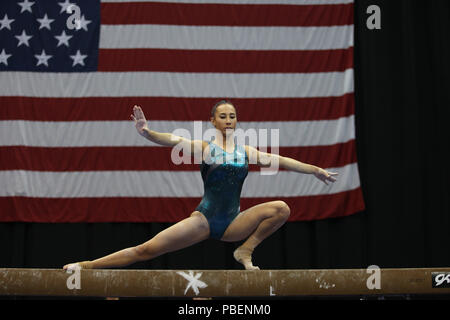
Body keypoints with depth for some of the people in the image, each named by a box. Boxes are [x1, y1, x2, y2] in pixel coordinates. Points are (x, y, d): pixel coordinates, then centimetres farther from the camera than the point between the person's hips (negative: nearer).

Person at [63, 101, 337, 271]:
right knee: (147, 250, -13)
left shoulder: (245, 152, 12)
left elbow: (279, 160, 13)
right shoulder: (204, 148, 1)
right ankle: (86, 266, -8)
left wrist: (315, 170, 11)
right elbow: (174, 141, -15)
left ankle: (246, 250, -6)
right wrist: (147, 133, -34)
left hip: (233, 223, 3)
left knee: (281, 208, -18)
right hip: (205, 219, -3)